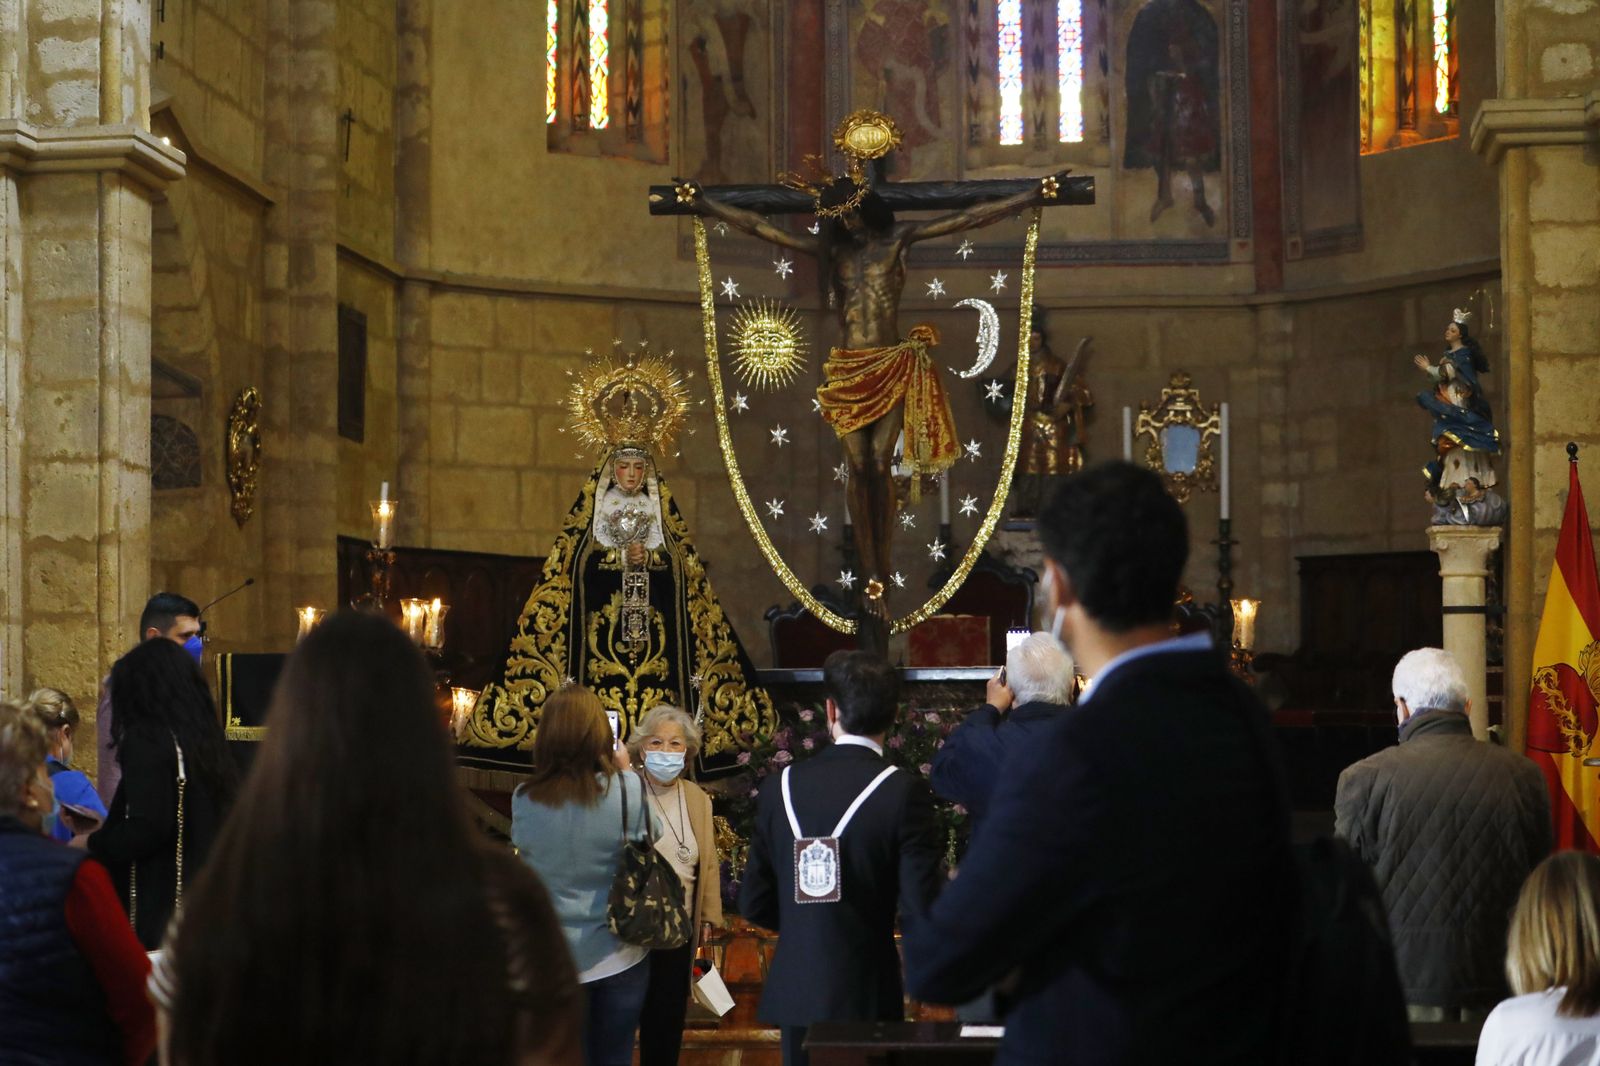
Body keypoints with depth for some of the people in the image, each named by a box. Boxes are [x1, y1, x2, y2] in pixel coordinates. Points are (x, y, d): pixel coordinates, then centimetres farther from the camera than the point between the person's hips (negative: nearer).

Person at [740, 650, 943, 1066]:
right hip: (866, 995, -3)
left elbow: (754, 903, 3)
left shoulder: (781, 786, -1)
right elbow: (920, 905, -15)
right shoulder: (903, 791, -12)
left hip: (794, 992, 3)